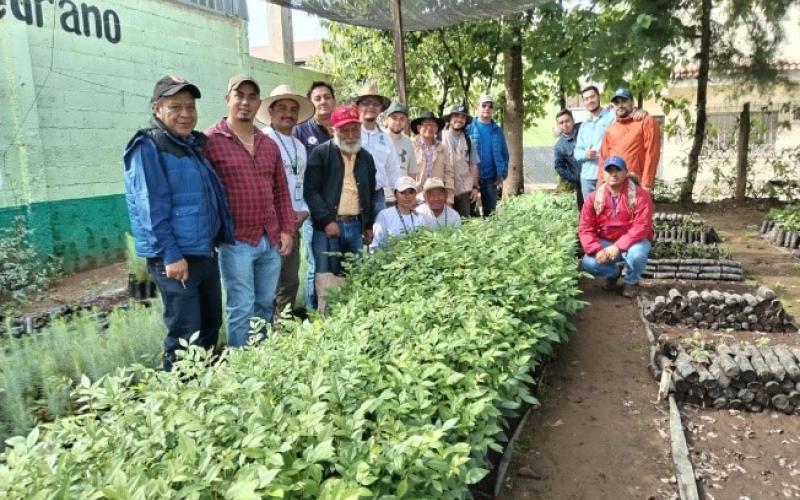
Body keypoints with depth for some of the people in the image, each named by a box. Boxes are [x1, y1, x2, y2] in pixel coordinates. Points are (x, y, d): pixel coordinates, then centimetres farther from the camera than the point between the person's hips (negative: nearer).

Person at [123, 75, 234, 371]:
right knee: (185, 337, -3)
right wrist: (170, 255, -21)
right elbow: (151, 208, -17)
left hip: (206, 253, 8)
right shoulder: (148, 148, -11)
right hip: (176, 257, -8)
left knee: (211, 326, 17)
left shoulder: (194, 144, 14)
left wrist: (222, 235, 15)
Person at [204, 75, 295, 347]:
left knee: (265, 306, 15)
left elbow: (281, 191, 17)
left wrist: (287, 230, 10)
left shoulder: (269, 144, 14)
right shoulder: (210, 140, -6)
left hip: (271, 240, 6)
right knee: (242, 310, -2)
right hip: (236, 241, -6)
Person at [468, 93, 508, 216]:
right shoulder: (469, 128, -1)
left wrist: (502, 175, 0)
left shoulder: (497, 130, 9)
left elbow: (504, 154, 11)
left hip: (491, 178, 3)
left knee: (490, 211, 10)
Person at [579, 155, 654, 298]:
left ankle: (632, 281, 1)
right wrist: (597, 250, -25)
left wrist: (618, 246, -30)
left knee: (636, 254, -36)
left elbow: (641, 227, -21)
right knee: (588, 263, -25)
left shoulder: (640, 195, -13)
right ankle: (613, 273, 13)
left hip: (633, 242, -2)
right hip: (605, 242, 2)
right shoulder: (594, 198, -5)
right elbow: (585, 228, -8)